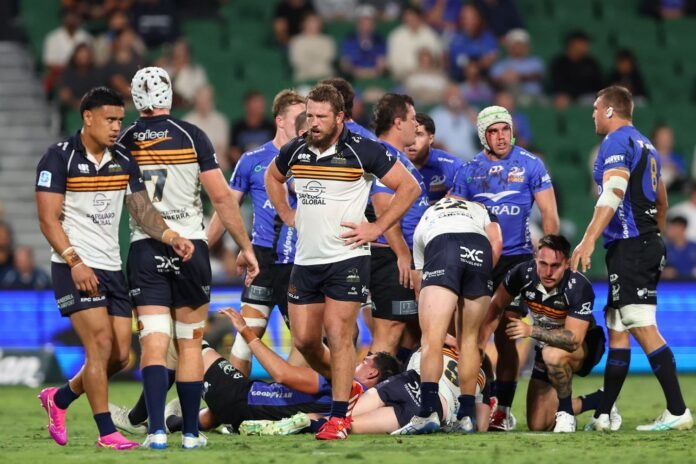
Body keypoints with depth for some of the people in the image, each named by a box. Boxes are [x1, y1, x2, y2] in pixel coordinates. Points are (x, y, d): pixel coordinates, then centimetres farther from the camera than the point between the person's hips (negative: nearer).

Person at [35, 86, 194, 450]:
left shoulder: (123, 161, 10)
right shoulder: (59, 158, -8)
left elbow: (141, 209, 7)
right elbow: (48, 219, -12)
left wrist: (170, 237, -12)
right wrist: (75, 261, -21)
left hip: (113, 267, 7)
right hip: (75, 268, -7)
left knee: (120, 355, 5)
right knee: (100, 344, -14)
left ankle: (59, 398, 27)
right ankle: (106, 433, -7)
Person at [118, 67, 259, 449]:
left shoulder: (124, 142, 1)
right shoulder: (191, 136, -4)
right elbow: (221, 196, -5)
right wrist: (245, 247, 3)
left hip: (144, 249, 1)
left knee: (154, 343, -3)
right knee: (189, 344, 9)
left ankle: (157, 430, -15)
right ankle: (190, 432, 13)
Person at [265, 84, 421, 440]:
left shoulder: (362, 151, -9)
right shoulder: (295, 151, 6)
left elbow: (409, 187, -4)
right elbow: (272, 177, 29)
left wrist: (376, 228, -8)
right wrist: (287, 215, 16)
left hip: (346, 257, -5)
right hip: (305, 260, 5)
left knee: (338, 336, -10)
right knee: (304, 339, 5)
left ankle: (338, 417, -5)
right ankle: (344, 387, 30)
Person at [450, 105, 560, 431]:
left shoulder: (530, 165, 1)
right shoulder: (469, 170, 8)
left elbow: (549, 214, 1)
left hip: (516, 258, -2)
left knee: (505, 334, -4)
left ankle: (503, 408, -1)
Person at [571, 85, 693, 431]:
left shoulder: (617, 142, -8)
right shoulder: (645, 145, 21)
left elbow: (613, 194, -21)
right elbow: (662, 201, 28)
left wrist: (588, 240, -27)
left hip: (629, 246, -10)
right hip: (649, 243, 10)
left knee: (643, 328, -12)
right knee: (617, 329, 11)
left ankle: (678, 412, -16)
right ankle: (604, 414, 14)